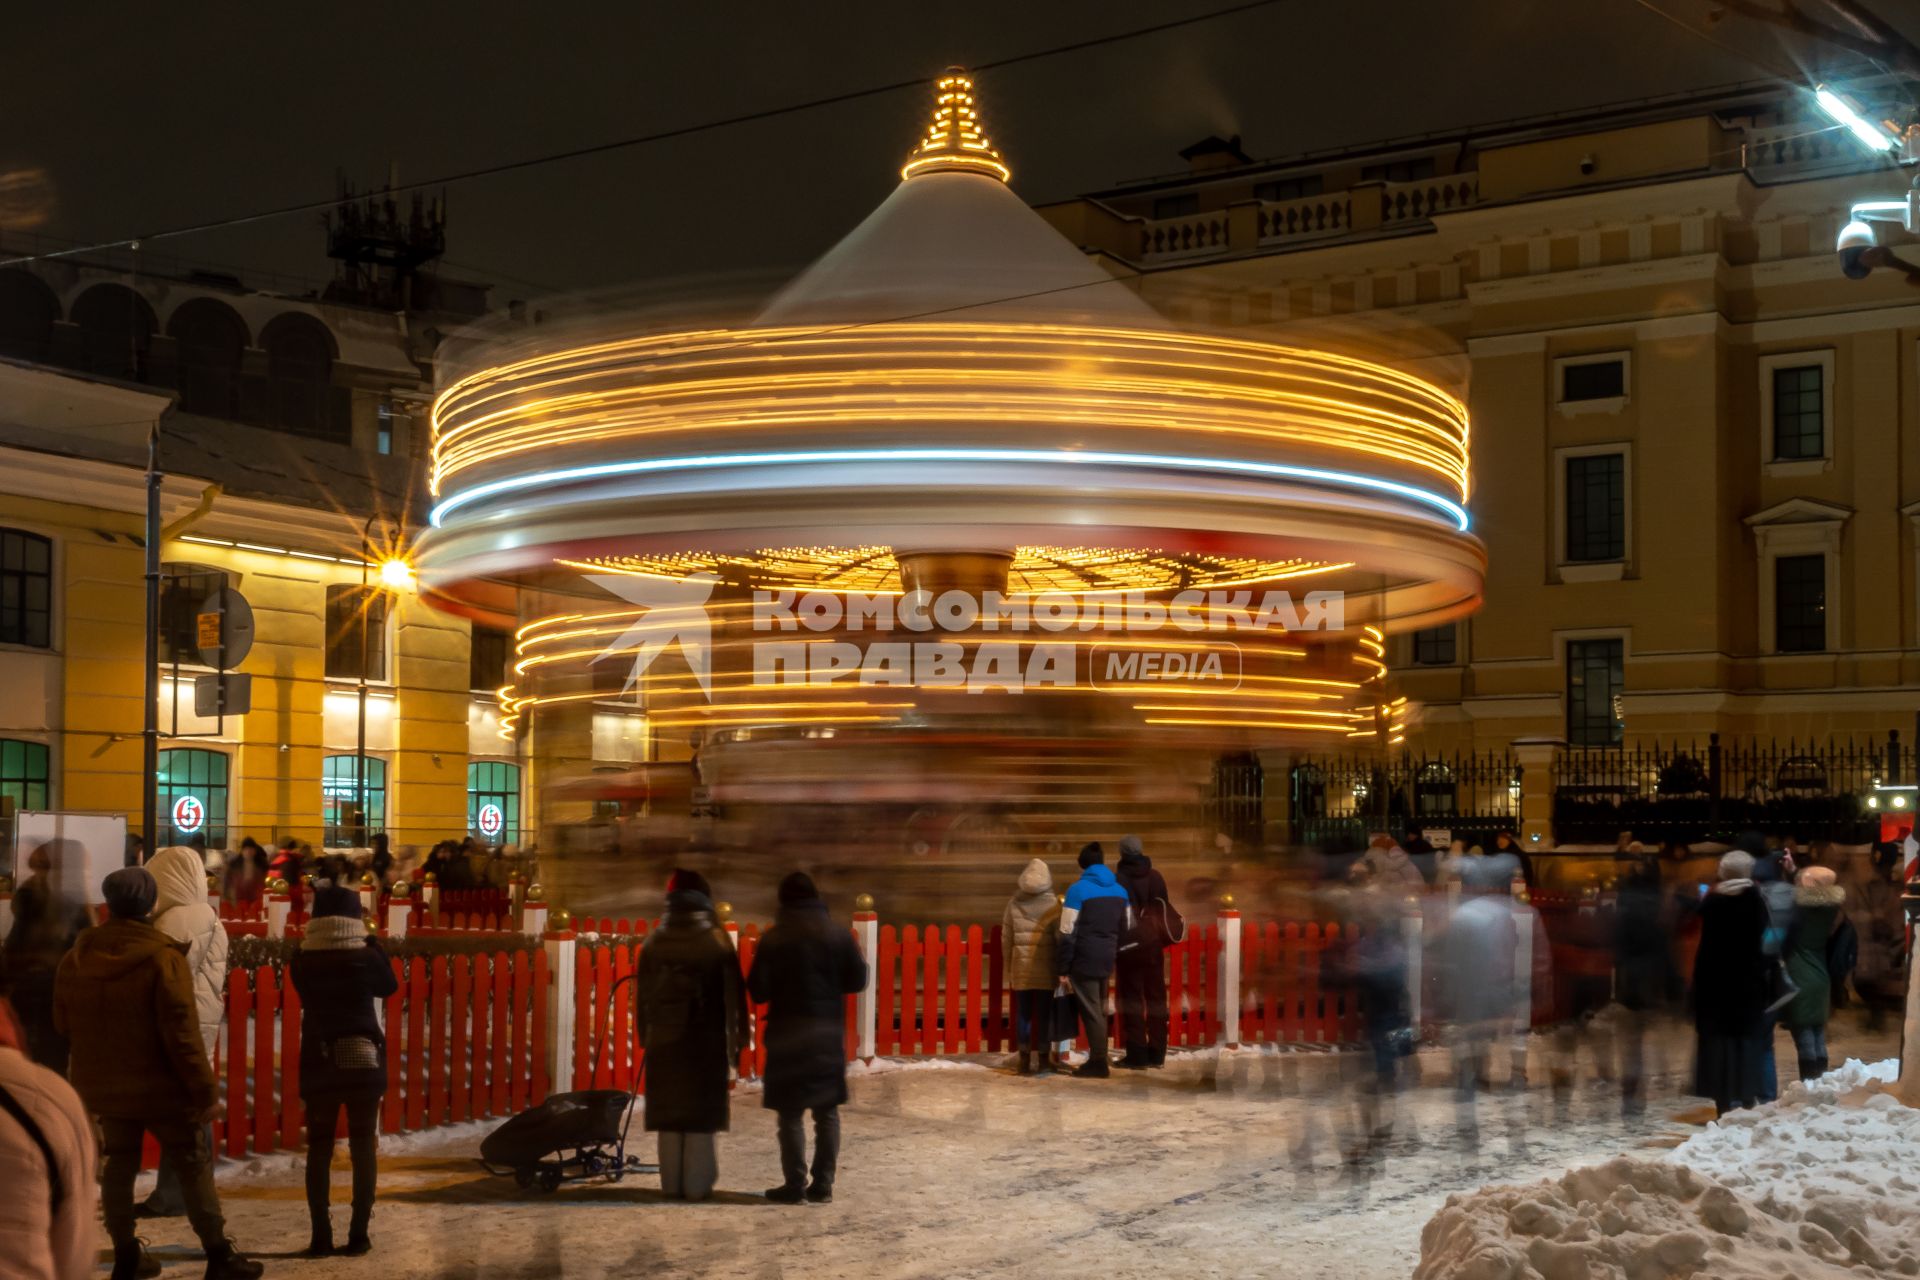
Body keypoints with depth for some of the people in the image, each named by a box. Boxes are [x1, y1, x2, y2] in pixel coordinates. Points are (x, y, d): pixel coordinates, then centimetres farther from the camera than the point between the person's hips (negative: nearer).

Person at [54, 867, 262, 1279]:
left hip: (103, 1086, 5)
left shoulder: (75, 959, 0)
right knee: (194, 1166, 4)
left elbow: (64, 1024, 12)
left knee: (119, 1165, 16)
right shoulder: (163, 959, -18)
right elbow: (181, 1034, -21)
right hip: (160, 1087, -5)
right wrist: (205, 1090, -16)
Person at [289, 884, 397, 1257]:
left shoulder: (302, 961, -3)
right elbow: (390, 986, 11)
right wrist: (375, 945, 14)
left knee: (319, 1148, 7)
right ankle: (358, 1233, 4)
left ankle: (321, 1236, 4)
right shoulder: (366, 957, -7)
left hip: (318, 1063, 1)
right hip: (364, 1062, -1)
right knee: (363, 1146, 6)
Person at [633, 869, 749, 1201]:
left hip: (663, 1040, 3)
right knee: (701, 1116, 2)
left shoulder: (654, 942, 3)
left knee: (668, 1114, 9)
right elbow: (733, 995, -5)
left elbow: (642, 994, 6)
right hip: (706, 1040, -3)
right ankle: (697, 1184, 2)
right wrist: (737, 1039, 1)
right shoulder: (717, 941, -5)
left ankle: (671, 1183, 12)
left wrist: (643, 1034, 13)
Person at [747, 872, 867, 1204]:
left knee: (790, 1113, 4)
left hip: (787, 1036, -2)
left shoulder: (772, 939, -7)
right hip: (828, 1034, 2)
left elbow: (758, 989, -8)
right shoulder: (839, 935, -1)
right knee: (827, 1112, 10)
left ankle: (795, 1184, 4)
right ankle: (823, 1184, 9)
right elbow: (857, 980, 1)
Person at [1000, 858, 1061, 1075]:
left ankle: (1025, 1059, 9)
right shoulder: (1053, 903, -4)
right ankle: (1043, 1058, 8)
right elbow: (1060, 936, -6)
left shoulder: (1014, 903, 3)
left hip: (1021, 967, 2)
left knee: (1023, 1012, 8)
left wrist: (1008, 967, 15)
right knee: (1045, 1013, 5)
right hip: (1046, 968, -2)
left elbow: (1006, 937, 7)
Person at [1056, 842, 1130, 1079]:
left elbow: (1068, 932, -13)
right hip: (1106, 959, 6)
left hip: (1083, 959, -6)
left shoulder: (1077, 890, -11)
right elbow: (1124, 930, 14)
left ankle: (1098, 1062, -1)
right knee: (1100, 1010, 15)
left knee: (1090, 1011, -2)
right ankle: (1098, 1059, 19)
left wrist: (1063, 968, -9)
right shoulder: (1120, 891, 9)